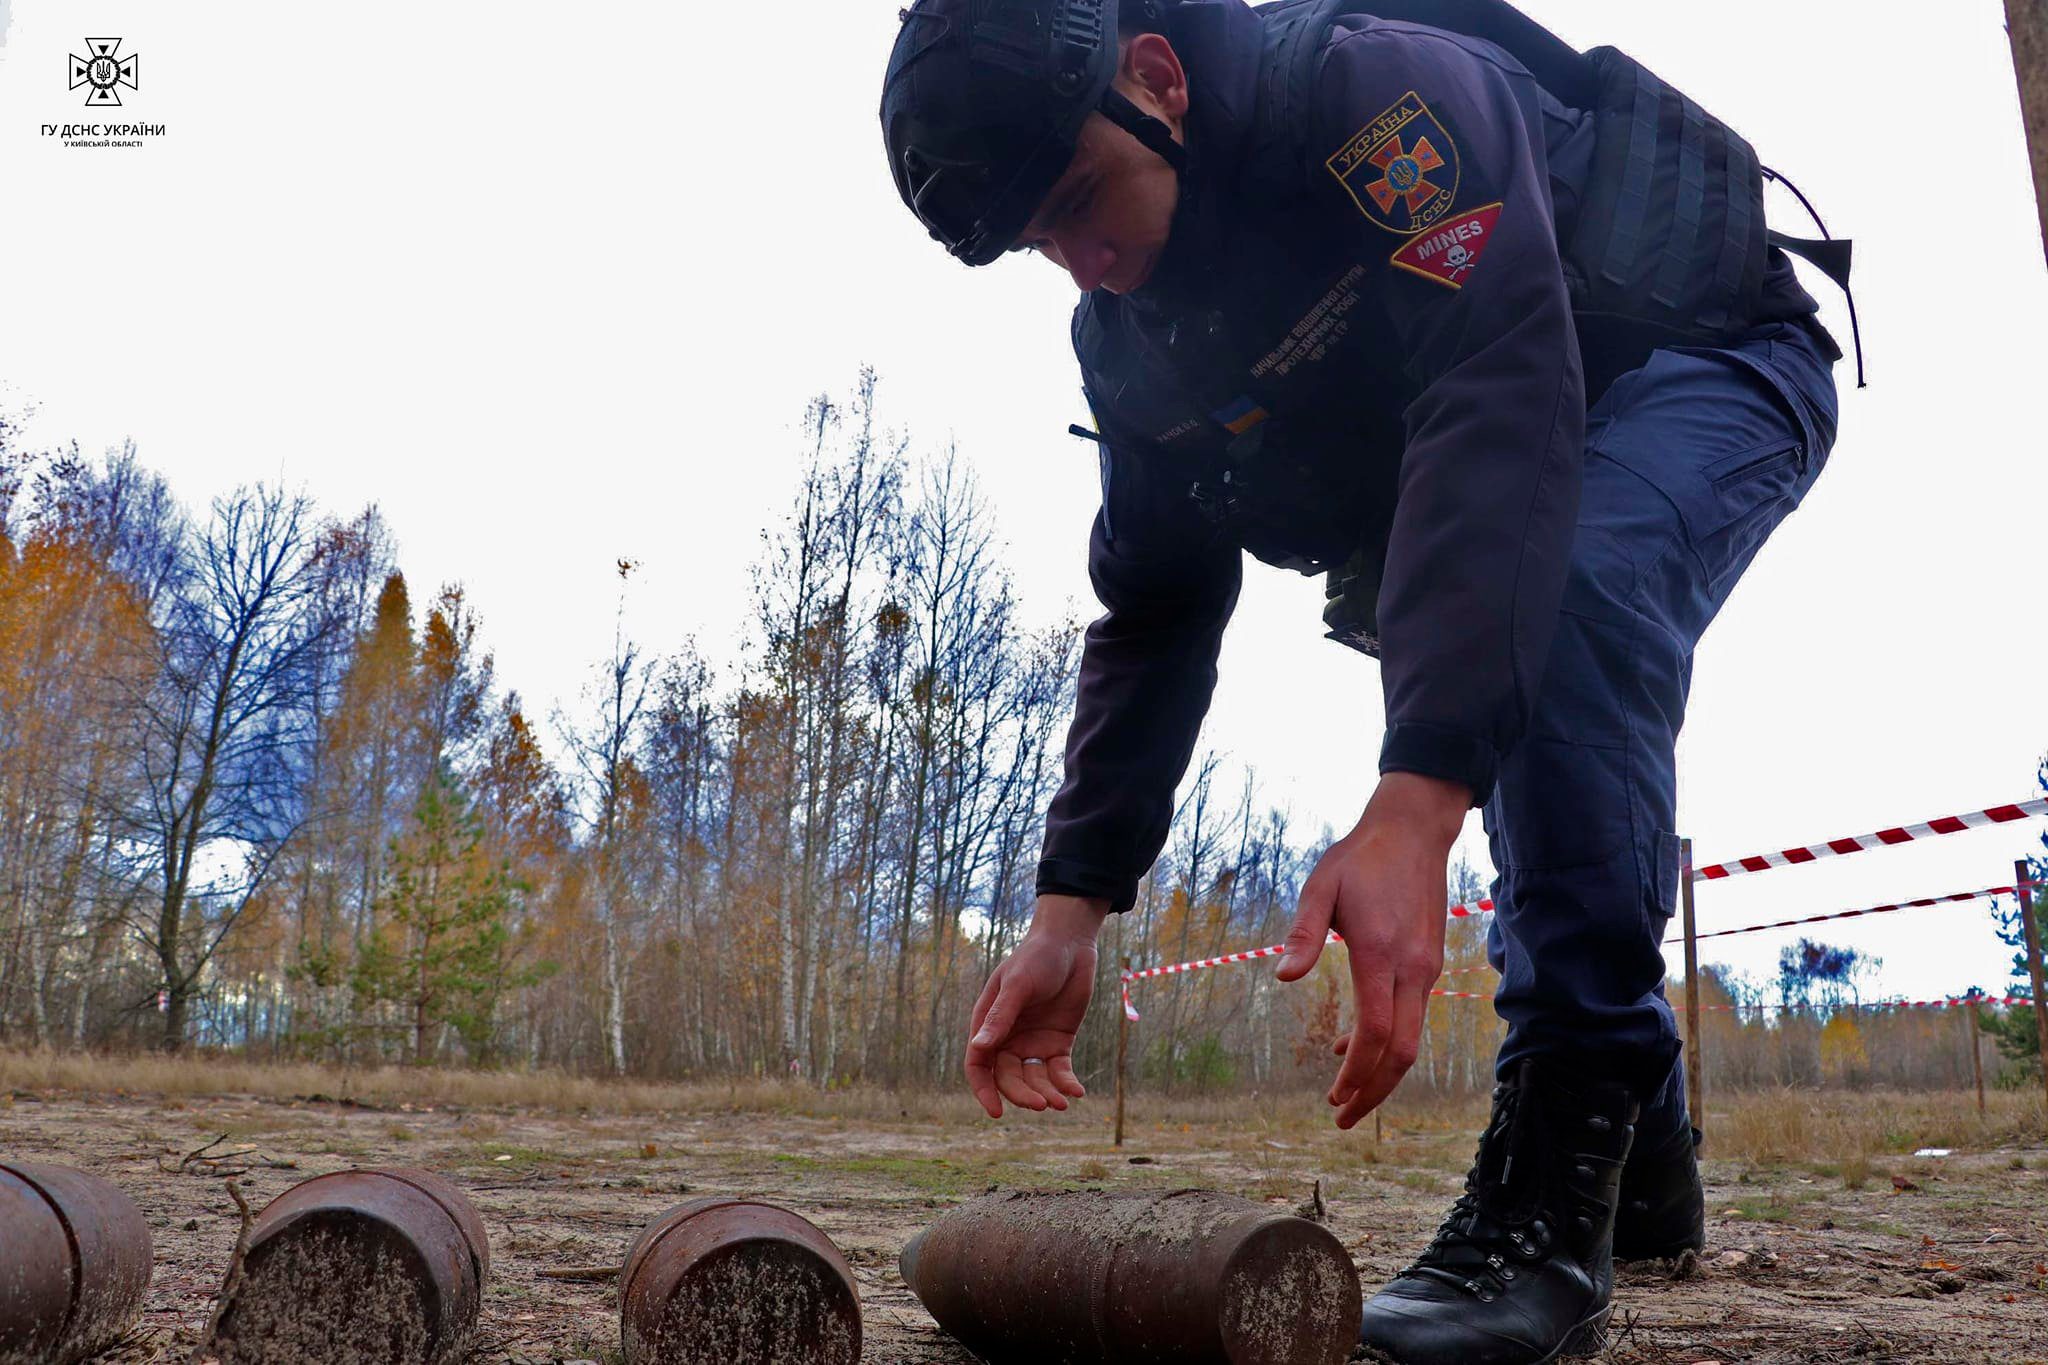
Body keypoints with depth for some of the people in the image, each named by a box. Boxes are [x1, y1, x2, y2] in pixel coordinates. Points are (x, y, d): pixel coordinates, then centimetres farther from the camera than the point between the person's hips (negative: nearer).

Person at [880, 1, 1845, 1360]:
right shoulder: (1128, 342, -9)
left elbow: (1499, 401, -44)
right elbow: (1154, 615, -7)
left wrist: (1413, 809, -53)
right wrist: (1071, 907, -15)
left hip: (1716, 366, -7)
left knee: (1565, 604, -35)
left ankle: (1555, 1182, -30)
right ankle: (1643, 1162, 19)